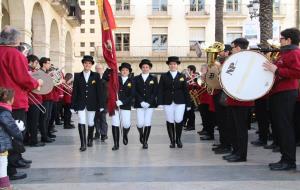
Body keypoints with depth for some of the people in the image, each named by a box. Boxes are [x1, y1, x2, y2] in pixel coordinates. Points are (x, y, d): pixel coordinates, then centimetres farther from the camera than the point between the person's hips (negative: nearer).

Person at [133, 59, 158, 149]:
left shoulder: (153, 79, 8)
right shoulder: (136, 79, 8)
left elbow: (155, 92, 1)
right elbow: (135, 92, 1)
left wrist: (148, 102, -10)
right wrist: (141, 102, -11)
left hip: (150, 104, 0)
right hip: (139, 104, 0)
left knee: (147, 123, -5)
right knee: (140, 123, -7)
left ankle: (145, 141, 7)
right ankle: (141, 134, 25)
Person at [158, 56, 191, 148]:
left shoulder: (182, 76, 8)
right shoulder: (164, 76, 6)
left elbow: (186, 90, 6)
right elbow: (160, 90, 1)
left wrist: (188, 104, 3)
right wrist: (160, 102, -10)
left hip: (180, 102, 0)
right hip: (168, 102, 0)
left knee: (178, 121, -5)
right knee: (170, 121, 2)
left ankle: (178, 139, 16)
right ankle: (172, 141, 14)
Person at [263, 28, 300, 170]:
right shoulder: (286, 53, 22)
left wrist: (277, 70, -22)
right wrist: (272, 68, 16)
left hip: (286, 94, -10)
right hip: (279, 93, 10)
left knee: (284, 127, -9)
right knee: (279, 126, 11)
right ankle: (286, 158, 18)